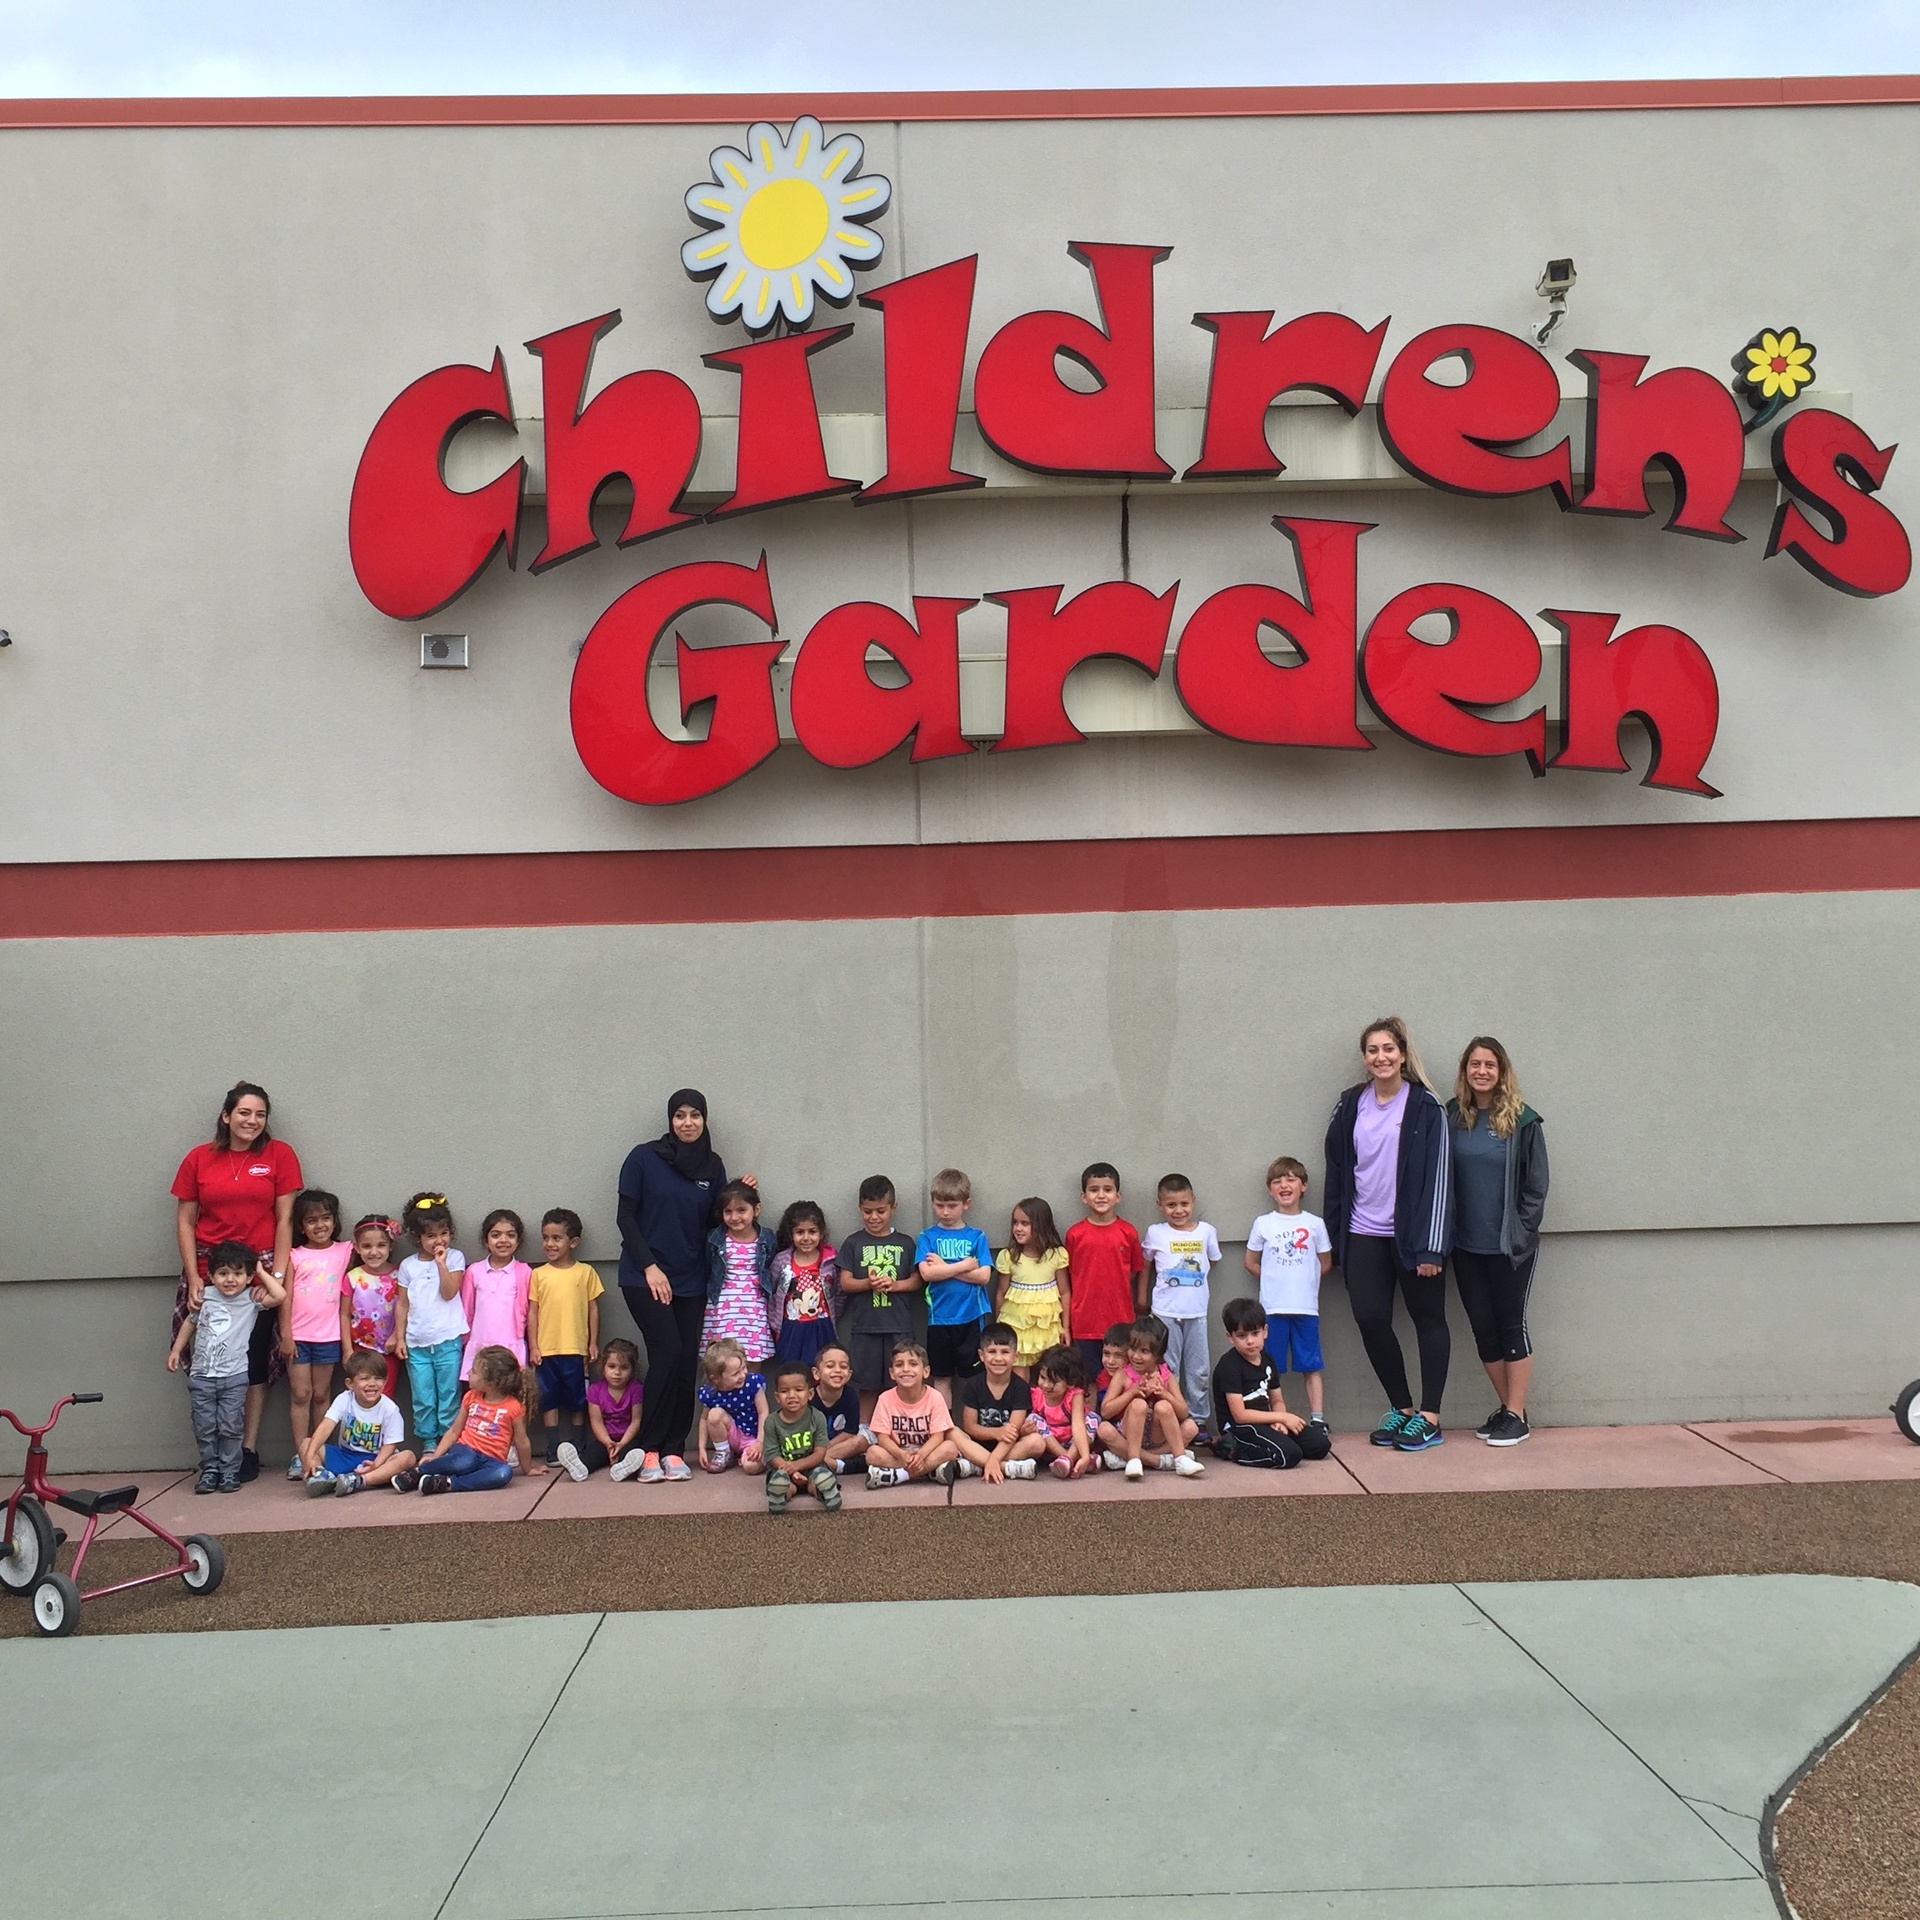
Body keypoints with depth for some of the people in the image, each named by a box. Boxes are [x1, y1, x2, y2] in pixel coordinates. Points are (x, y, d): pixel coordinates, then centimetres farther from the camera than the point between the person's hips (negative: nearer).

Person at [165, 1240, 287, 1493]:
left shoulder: (251, 1299, -4)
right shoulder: (204, 1296, 4)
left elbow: (279, 1295, -19)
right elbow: (189, 1323, 20)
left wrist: (262, 1272, -7)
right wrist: (176, 1350, 19)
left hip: (234, 1377, -2)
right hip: (201, 1376, 2)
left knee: (230, 1427, -1)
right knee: (204, 1427, 5)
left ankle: (229, 1471, 10)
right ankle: (209, 1470, 17)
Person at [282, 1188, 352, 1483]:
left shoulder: (345, 1251, 5)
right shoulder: (295, 1256, 3)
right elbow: (286, 1296, 0)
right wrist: (285, 1334, -6)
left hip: (328, 1335, 1)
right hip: (297, 1336, -1)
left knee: (321, 1395, 7)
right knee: (300, 1394, 0)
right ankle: (300, 1456, 2)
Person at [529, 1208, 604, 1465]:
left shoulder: (585, 1272, 2)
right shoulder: (538, 1274, 3)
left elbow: (593, 1308, 5)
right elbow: (532, 1311, 3)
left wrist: (594, 1343, 2)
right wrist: (533, 1347, -2)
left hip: (576, 1349, 0)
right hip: (546, 1349, 0)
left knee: (577, 1401, 8)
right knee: (549, 1400, 4)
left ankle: (576, 1448, 18)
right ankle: (554, 1449, 11)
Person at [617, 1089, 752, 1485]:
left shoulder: (713, 1165, 8)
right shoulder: (644, 1158, -4)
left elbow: (713, 1222, 12)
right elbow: (627, 1217, -5)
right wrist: (649, 1266, -12)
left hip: (690, 1280, 4)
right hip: (645, 1277, -4)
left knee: (687, 1362, -1)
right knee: (668, 1353, -16)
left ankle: (673, 1450, 8)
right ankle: (649, 1449, -6)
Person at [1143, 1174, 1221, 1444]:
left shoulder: (1206, 1231, 2)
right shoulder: (1155, 1233, -2)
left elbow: (1213, 1261, 17)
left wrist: (1194, 1278, 6)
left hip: (1197, 1311, 2)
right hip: (1166, 1312, -2)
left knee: (1199, 1369, 7)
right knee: (1167, 1370, 3)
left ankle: (1199, 1420, 17)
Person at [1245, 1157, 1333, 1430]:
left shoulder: (1314, 1224, 4)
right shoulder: (1263, 1224, 3)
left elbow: (1325, 1263, 12)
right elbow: (1251, 1262, 11)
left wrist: (1303, 1280, 5)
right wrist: (1275, 1279, 4)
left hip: (1306, 1307, 0)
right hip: (1272, 1307, 0)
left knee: (1312, 1366, 3)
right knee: (1269, 1368, 3)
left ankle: (1318, 1418, 7)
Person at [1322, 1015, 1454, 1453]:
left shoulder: (1425, 1107, -6)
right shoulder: (1350, 1106, 6)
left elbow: (1437, 1176, -10)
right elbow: (1337, 1173, 10)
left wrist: (1431, 1246, -14)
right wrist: (1335, 1238, 7)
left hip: (1412, 1233, -4)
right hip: (1363, 1235, 4)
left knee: (1428, 1319, 6)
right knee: (1370, 1319, 1)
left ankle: (1429, 1416, 14)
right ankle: (1401, 1406, 18)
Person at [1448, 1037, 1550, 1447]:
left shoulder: (1522, 1121, -6)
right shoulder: (1452, 1117, 2)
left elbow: (1536, 1183, -3)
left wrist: (1523, 1230, -8)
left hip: (1511, 1245, -3)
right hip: (1466, 1245, 3)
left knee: (1511, 1325, 3)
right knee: (1482, 1326, 9)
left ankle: (1516, 1415, 11)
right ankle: (1506, 1407, 23)